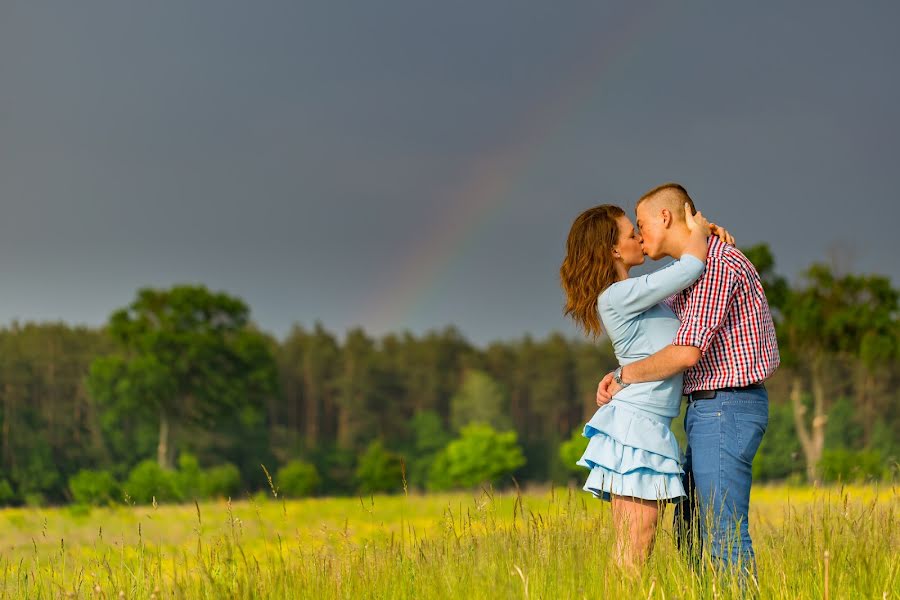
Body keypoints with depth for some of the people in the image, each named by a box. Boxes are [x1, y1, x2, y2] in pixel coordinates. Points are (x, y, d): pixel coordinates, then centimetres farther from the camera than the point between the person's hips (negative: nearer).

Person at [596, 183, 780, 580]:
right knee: (690, 532, 13)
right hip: (709, 410, 10)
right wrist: (618, 375, 4)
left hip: (725, 409, -10)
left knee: (723, 534, -11)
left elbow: (686, 353, -22)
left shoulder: (717, 264, -16)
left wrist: (625, 376, -9)